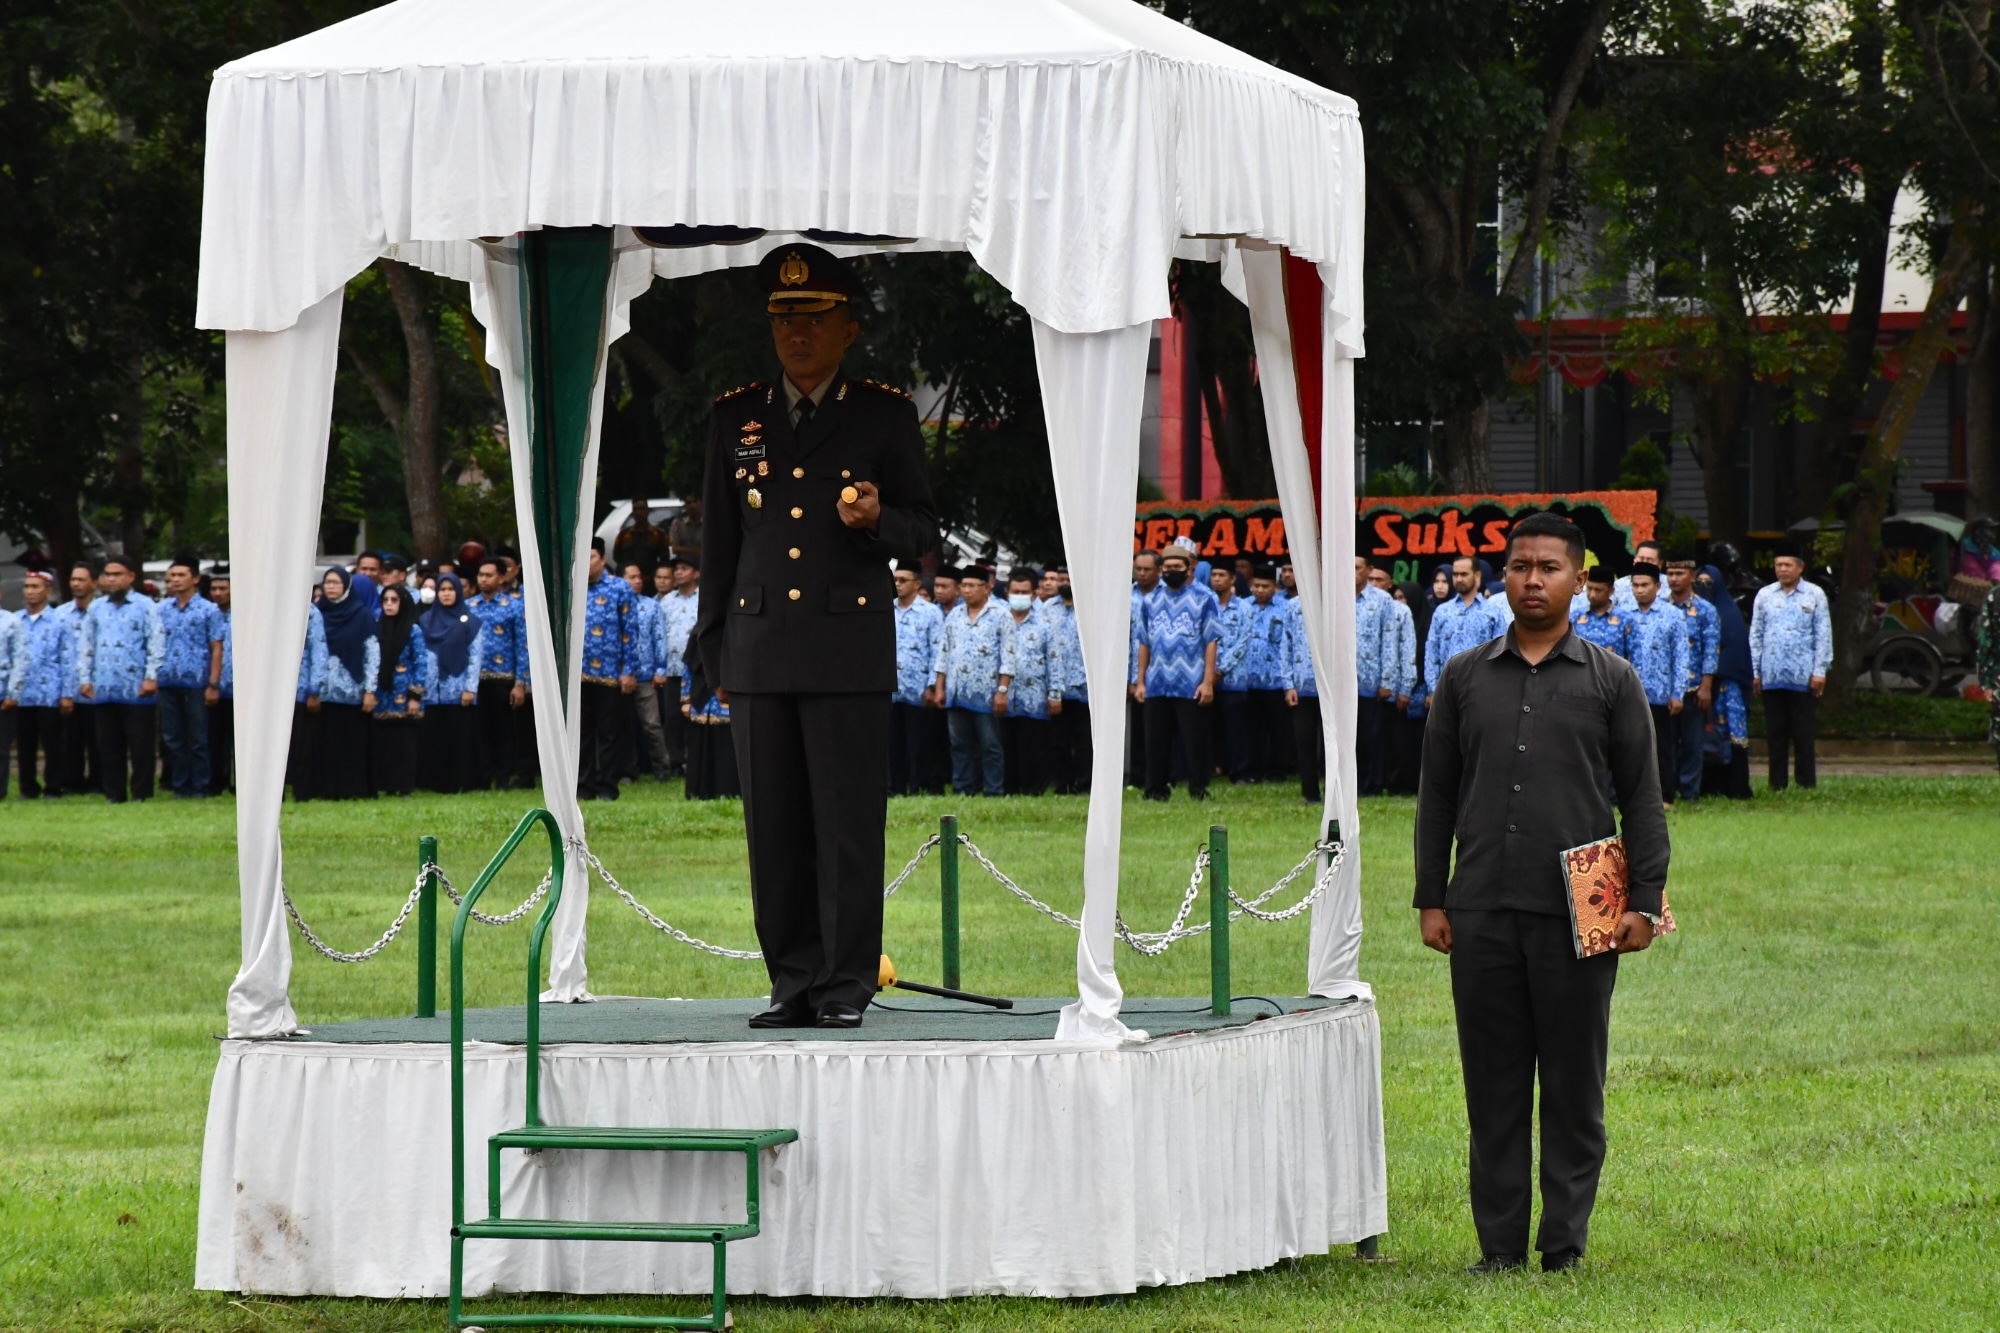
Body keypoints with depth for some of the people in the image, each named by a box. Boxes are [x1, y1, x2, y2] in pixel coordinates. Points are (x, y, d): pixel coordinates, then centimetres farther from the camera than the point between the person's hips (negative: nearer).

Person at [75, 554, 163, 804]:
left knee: (140, 745, -2)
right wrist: (85, 678, 7)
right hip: (104, 690, 5)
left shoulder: (146, 607, 1)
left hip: (136, 690, -5)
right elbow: (85, 645, 15)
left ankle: (142, 794, 3)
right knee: (109, 745, 7)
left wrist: (151, 677, -12)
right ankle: (113, 794, 13)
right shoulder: (96, 608, 15)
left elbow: (157, 643, -5)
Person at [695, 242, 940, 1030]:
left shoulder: (886, 417, 7)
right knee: (774, 828, 2)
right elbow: (718, 544, 18)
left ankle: (847, 986, -1)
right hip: (759, 651, 3)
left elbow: (923, 534, 9)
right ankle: (794, 983, 8)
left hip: (850, 648, -3)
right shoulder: (736, 419, 15)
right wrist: (716, 651, 13)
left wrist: (879, 520, -13)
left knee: (849, 823, -5)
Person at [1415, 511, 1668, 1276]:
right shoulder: (1465, 679, 11)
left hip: (1577, 916, -2)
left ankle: (1565, 1246, 7)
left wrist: (1644, 902, -4)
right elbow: (1437, 794, 13)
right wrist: (1430, 899, 6)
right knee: (1493, 1084, 4)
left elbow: (1642, 799, 4)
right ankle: (1500, 1245, 9)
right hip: (1482, 915, 2)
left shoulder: (1611, 681, 5)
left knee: (1573, 1084, 1)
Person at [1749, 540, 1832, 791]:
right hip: (1772, 676, 2)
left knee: (1803, 733, 0)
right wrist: (1754, 671, 6)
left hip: (1802, 676, -2)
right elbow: (1755, 635, 12)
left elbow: (1823, 636, 3)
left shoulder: (1814, 595, 4)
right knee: (1775, 733, 5)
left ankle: (1806, 783, 4)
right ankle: (1777, 784, 9)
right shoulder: (1764, 595, 10)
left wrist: (1819, 671, -4)